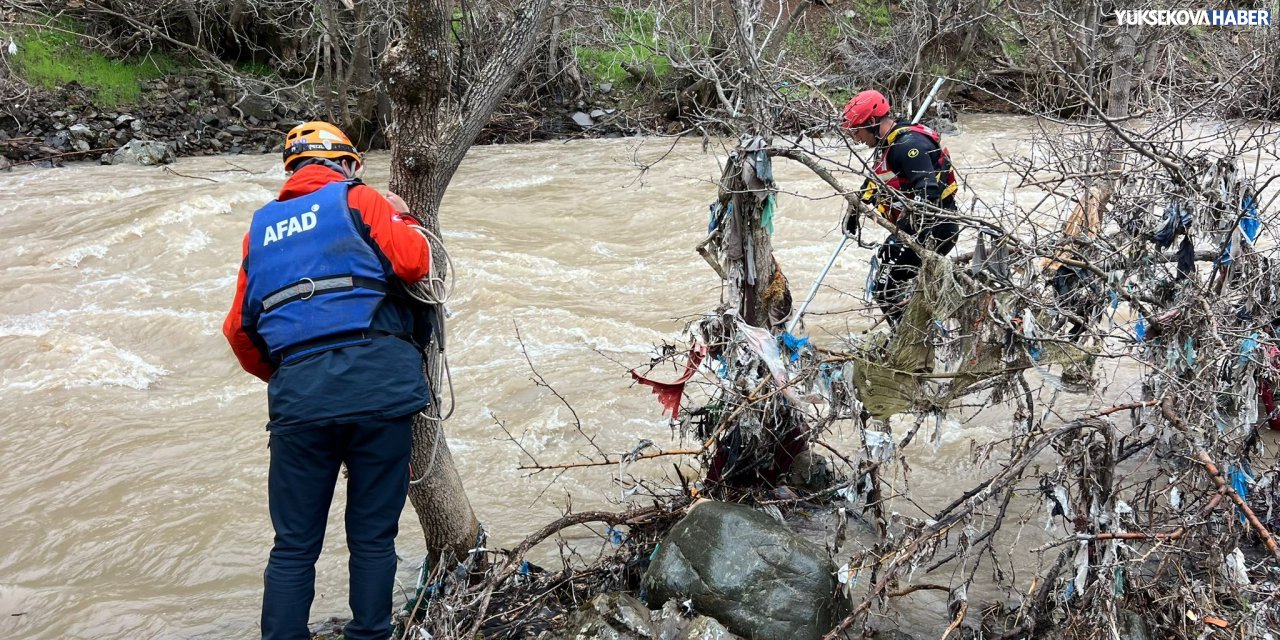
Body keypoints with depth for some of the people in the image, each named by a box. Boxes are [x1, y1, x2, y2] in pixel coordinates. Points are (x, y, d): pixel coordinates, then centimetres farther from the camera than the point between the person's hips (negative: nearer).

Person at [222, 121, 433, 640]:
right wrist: (400, 218, 16)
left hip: (298, 393, 3)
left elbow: (241, 328, 19)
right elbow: (412, 262, -5)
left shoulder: (262, 227, 22)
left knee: (294, 545, 9)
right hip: (379, 382, -3)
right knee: (373, 537, 7)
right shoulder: (356, 199, 9)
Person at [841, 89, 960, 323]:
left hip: (934, 227, -11)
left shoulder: (908, 144, -19)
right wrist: (855, 210, 38)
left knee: (885, 288, -12)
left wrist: (926, 237, -35)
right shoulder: (889, 144, 14)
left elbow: (929, 191, -30)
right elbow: (876, 181, 32)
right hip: (913, 226, 11)